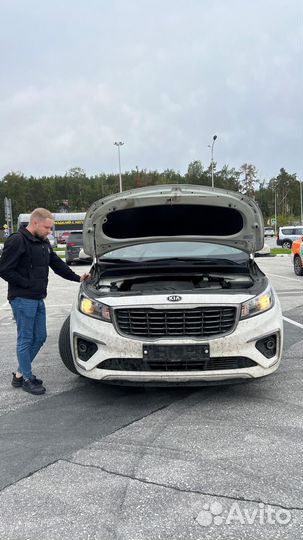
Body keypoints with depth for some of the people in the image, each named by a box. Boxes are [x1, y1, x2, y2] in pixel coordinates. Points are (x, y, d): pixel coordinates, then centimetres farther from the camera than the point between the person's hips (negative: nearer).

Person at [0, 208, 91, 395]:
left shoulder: (43, 243, 13)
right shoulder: (17, 241, -14)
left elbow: (58, 264, 20)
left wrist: (78, 278, 14)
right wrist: (27, 284, -16)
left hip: (38, 299, 9)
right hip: (23, 300, -9)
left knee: (40, 338, 12)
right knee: (25, 339, 1)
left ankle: (20, 374, 26)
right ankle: (27, 379, 15)